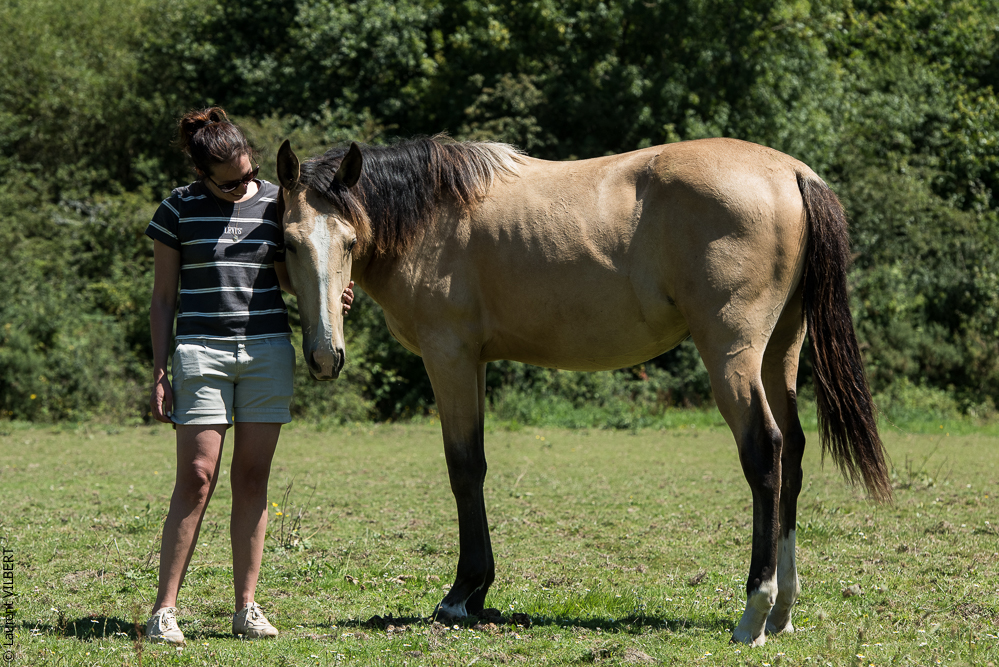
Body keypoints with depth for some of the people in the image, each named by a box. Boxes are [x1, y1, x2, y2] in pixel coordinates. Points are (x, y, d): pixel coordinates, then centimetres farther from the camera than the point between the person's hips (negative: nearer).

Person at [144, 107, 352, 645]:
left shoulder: (275, 202, 7)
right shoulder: (180, 210, 0)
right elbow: (163, 299, 3)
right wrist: (160, 374, -3)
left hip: (269, 351, 3)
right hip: (201, 352, -3)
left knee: (252, 478, 4)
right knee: (196, 480, -7)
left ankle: (247, 607, 9)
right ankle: (164, 610, -3)